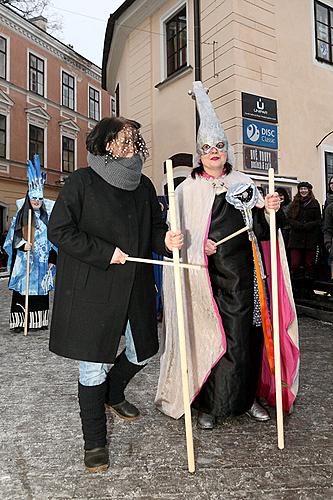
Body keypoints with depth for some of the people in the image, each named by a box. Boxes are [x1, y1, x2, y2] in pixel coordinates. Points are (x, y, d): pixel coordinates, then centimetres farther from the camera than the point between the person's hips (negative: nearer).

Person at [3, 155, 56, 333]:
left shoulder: (47, 217, 10)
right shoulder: (20, 216, 2)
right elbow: (12, 238, 0)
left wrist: (52, 258, 6)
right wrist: (22, 244, -19)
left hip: (42, 261, 3)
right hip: (24, 261, -3)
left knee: (41, 290, 7)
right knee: (22, 290, -5)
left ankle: (39, 321, 15)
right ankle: (18, 322, 1)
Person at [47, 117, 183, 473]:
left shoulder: (143, 185, 12)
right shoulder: (82, 182, -5)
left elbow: (154, 226, 15)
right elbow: (59, 230, -9)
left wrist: (166, 240, -9)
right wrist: (105, 253, -16)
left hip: (136, 288, 6)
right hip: (92, 289, -6)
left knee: (143, 352, 18)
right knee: (94, 365, 2)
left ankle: (113, 395, 49)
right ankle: (94, 441, 23)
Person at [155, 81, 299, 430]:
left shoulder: (244, 184, 12)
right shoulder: (187, 189, 5)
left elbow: (260, 230, 11)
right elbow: (176, 233, 1)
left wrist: (267, 211, -8)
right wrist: (197, 246, -16)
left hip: (240, 274, 2)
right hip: (203, 274, -2)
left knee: (242, 335, 5)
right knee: (205, 335, 0)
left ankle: (245, 398, 22)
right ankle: (207, 404, 14)